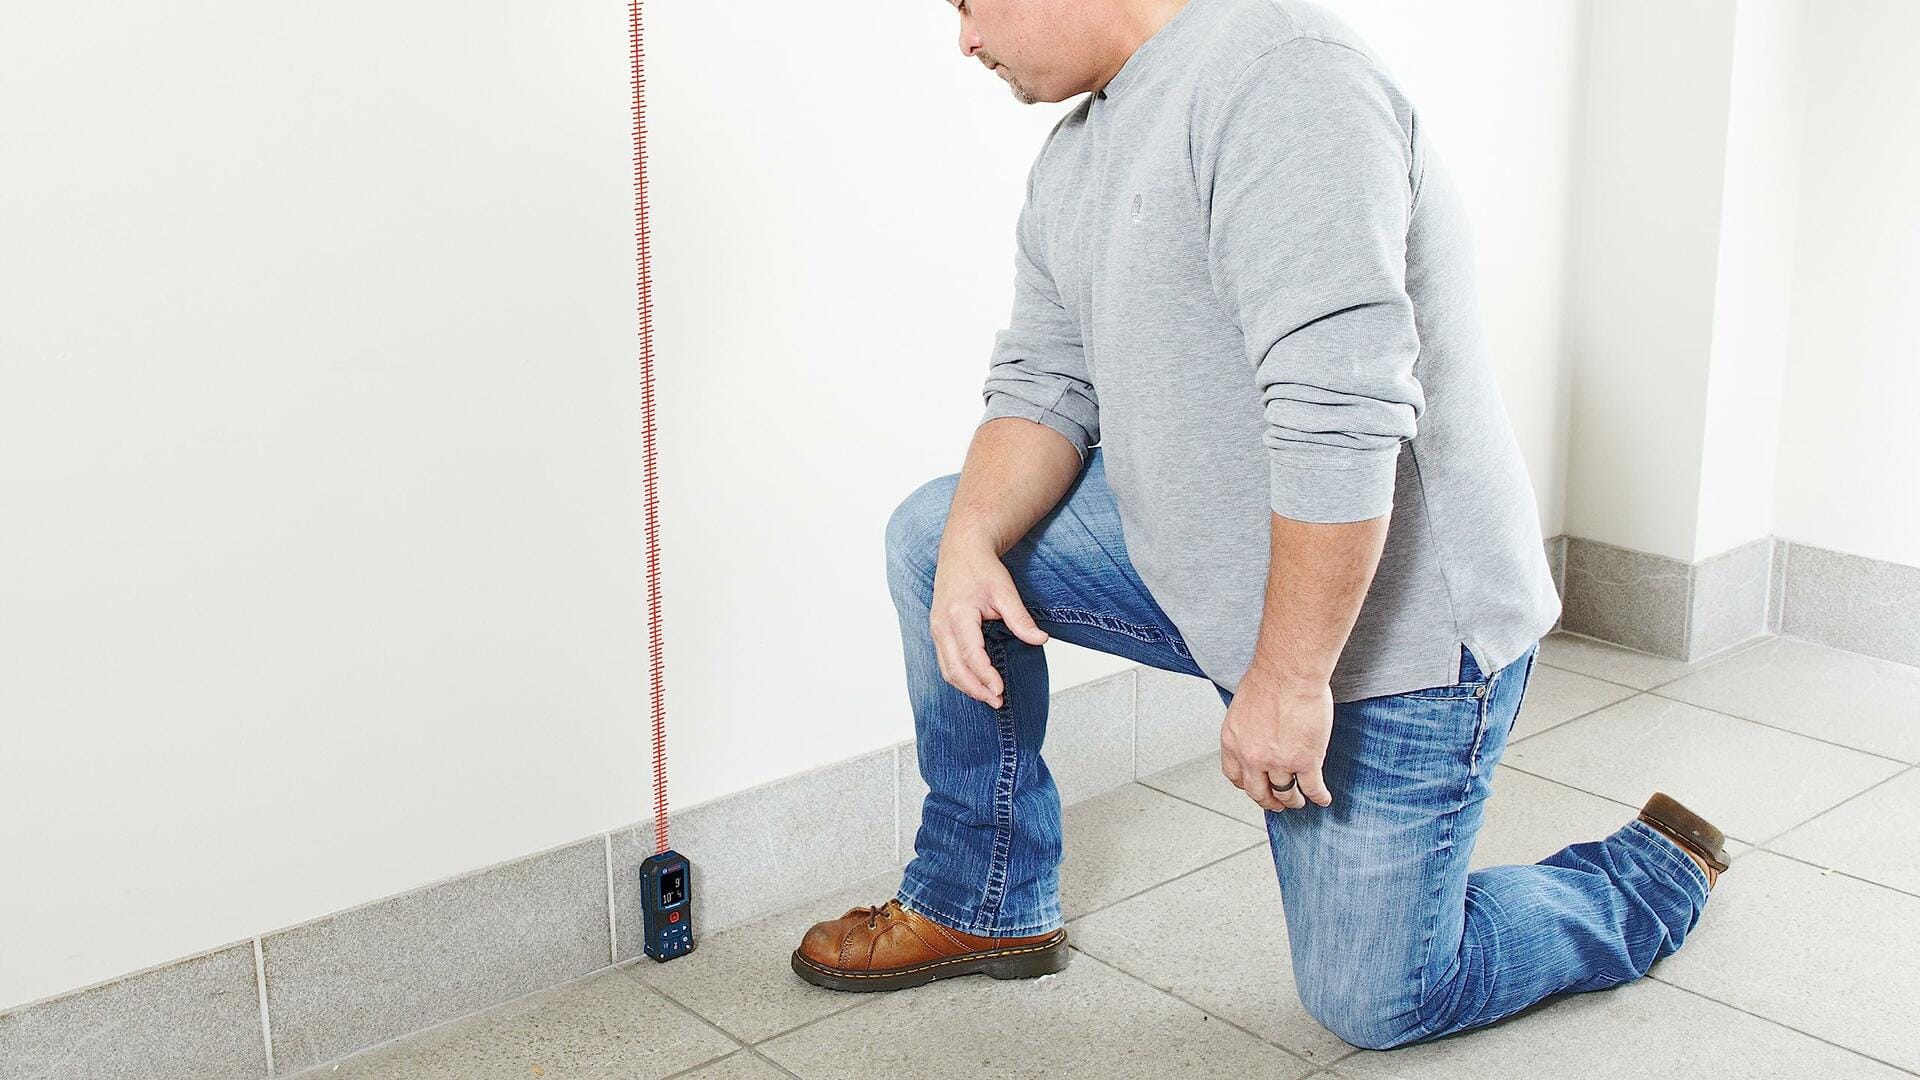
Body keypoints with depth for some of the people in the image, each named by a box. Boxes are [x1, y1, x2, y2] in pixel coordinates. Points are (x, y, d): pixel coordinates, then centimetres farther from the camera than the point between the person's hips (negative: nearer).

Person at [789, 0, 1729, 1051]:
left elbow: (1339, 421, -32)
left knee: (1374, 1004, 4)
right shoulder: (1075, 155, 6)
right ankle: (983, 905, 16)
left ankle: (1655, 875, 30)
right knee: (932, 532, 3)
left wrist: (1288, 677, -29)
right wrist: (972, 541, -13)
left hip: (1394, 623, -8)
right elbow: (1042, 385, 6)